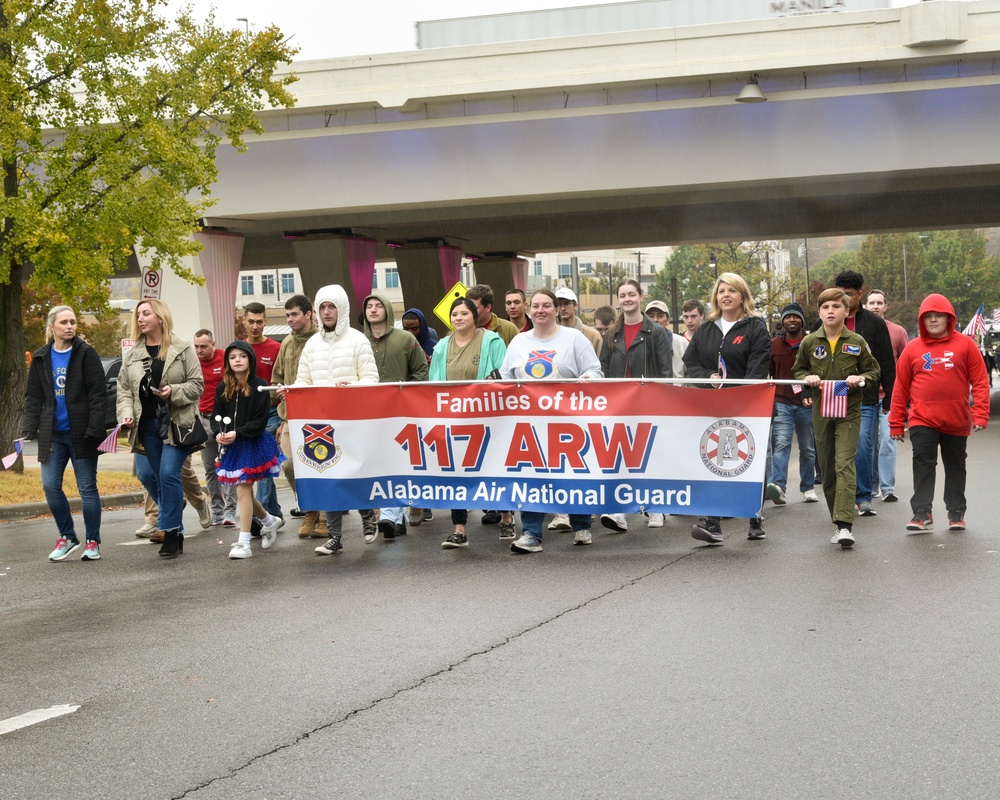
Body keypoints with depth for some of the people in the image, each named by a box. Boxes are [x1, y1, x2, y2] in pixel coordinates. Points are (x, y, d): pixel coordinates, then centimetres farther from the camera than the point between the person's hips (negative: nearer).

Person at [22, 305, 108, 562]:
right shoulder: (41, 357, 8)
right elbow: (33, 398, 12)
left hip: (80, 433, -4)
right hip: (53, 434, 4)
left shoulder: (86, 353, -4)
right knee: (50, 486, -1)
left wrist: (95, 430, -16)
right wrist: (28, 430, 1)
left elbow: (98, 395, -8)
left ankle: (93, 542, 13)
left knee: (87, 488, 2)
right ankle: (67, 537, 16)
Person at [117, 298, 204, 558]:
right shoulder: (133, 354, 10)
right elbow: (124, 389, 11)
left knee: (168, 473, -16)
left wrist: (173, 391, -18)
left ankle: (171, 532, -9)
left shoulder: (182, 349, -2)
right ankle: (176, 530, 23)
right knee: (155, 476, 7)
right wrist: (126, 414, -5)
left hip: (177, 422, -5)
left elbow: (197, 385, -2)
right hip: (148, 424, 5)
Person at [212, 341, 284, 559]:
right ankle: (268, 521, 41)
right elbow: (216, 416, 7)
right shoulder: (222, 388, 5)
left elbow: (260, 421, -12)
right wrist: (218, 433, -13)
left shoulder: (259, 386, -9)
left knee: (243, 490, -9)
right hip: (230, 447, 6)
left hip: (253, 444, -6)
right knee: (245, 492, 15)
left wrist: (237, 433, -21)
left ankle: (244, 543, -6)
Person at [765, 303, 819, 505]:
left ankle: (808, 488, 21)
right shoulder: (773, 345, 7)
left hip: (806, 405, 0)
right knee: (781, 443, -16)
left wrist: (810, 394, -13)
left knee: (808, 448, 10)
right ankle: (778, 485, -28)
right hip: (781, 403, 0)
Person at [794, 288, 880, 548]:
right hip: (821, 410, 3)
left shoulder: (857, 342, 0)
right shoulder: (809, 343, 4)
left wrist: (860, 378, -11)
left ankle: (845, 524, -20)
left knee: (845, 464, -15)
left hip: (849, 411, -3)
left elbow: (874, 371, 10)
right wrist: (807, 378, -4)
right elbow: (798, 370, 18)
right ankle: (838, 522, 19)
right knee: (827, 467, 7)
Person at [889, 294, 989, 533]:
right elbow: (901, 388, 4)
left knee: (955, 466, 12)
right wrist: (896, 423, 4)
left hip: (957, 422, 0)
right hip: (922, 421, 0)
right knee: (923, 464, -6)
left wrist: (980, 414, -11)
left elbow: (980, 382, -2)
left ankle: (956, 512, 23)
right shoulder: (913, 349, 2)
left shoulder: (965, 345, -1)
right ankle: (922, 512, -3)